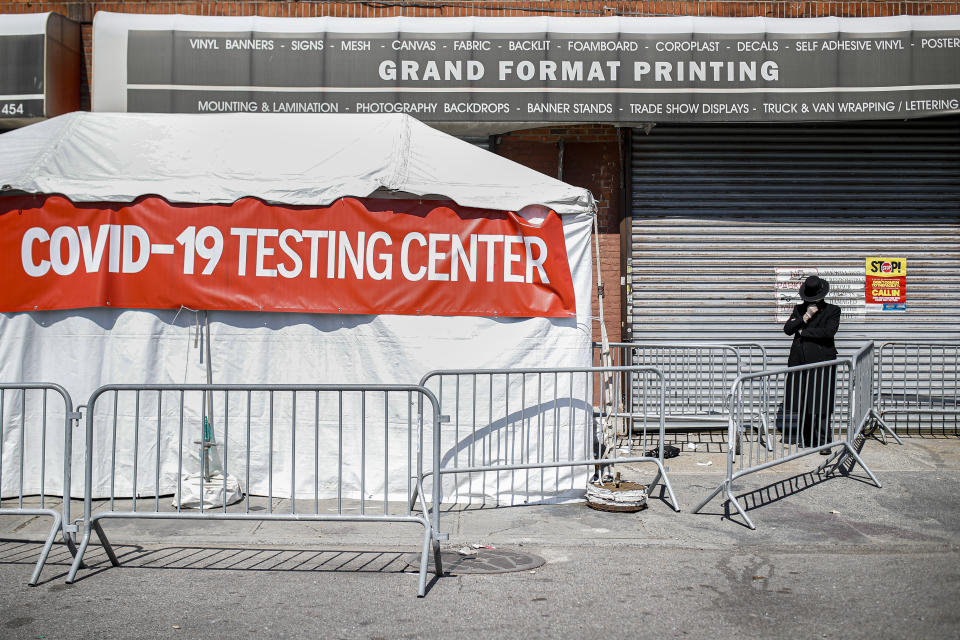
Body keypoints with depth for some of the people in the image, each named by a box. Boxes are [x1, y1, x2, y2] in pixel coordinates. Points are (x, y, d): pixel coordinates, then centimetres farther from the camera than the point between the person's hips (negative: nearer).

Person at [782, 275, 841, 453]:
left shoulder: (832, 310, 3)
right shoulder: (799, 309, 14)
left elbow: (829, 331, -12)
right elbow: (787, 329, 3)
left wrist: (803, 331, -5)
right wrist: (805, 317, -8)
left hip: (822, 361, -4)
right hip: (800, 361, 4)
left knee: (822, 404, -5)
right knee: (802, 402, 7)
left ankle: (823, 441, 1)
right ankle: (806, 440, 19)